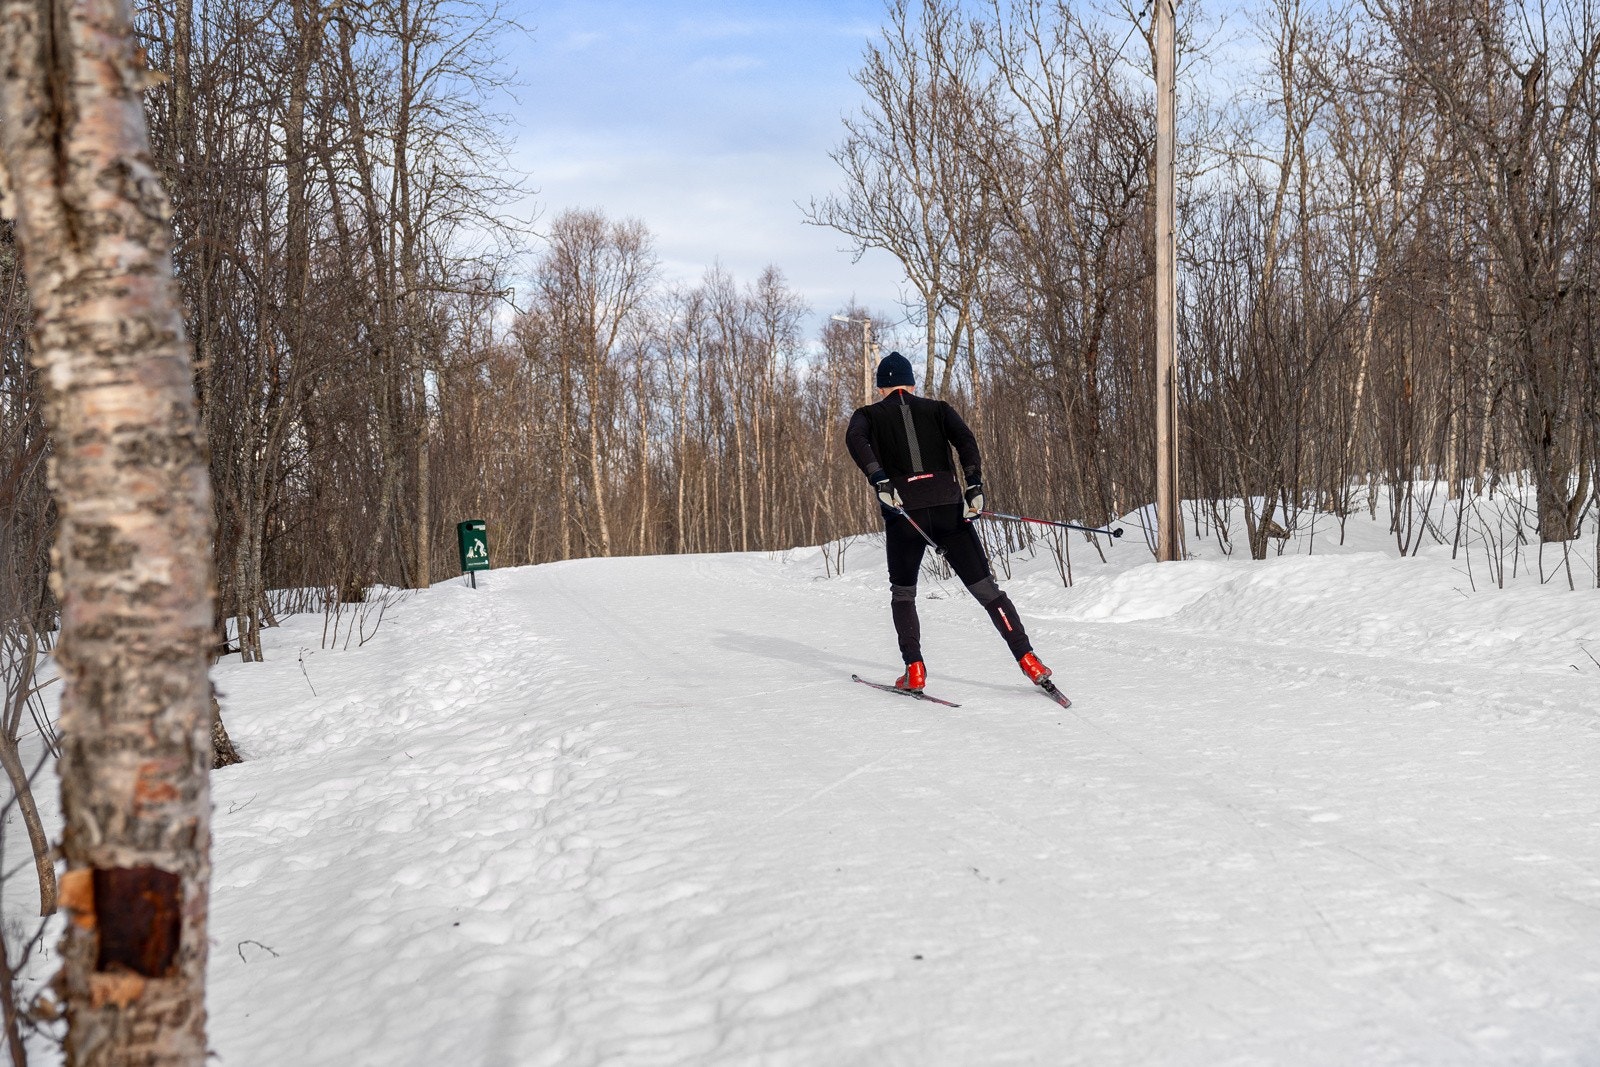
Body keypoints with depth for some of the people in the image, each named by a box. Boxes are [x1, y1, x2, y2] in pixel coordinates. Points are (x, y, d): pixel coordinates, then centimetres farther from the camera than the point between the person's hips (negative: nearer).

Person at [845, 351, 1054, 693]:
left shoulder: (869, 415, 14)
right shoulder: (937, 409, 17)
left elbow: (855, 439, -10)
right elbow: (965, 439, -2)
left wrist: (879, 481, -19)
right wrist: (974, 486, -10)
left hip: (902, 513, -1)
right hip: (949, 508, 1)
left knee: (902, 593, 19)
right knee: (985, 588, 6)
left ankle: (915, 670, 6)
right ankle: (1028, 660, -2)